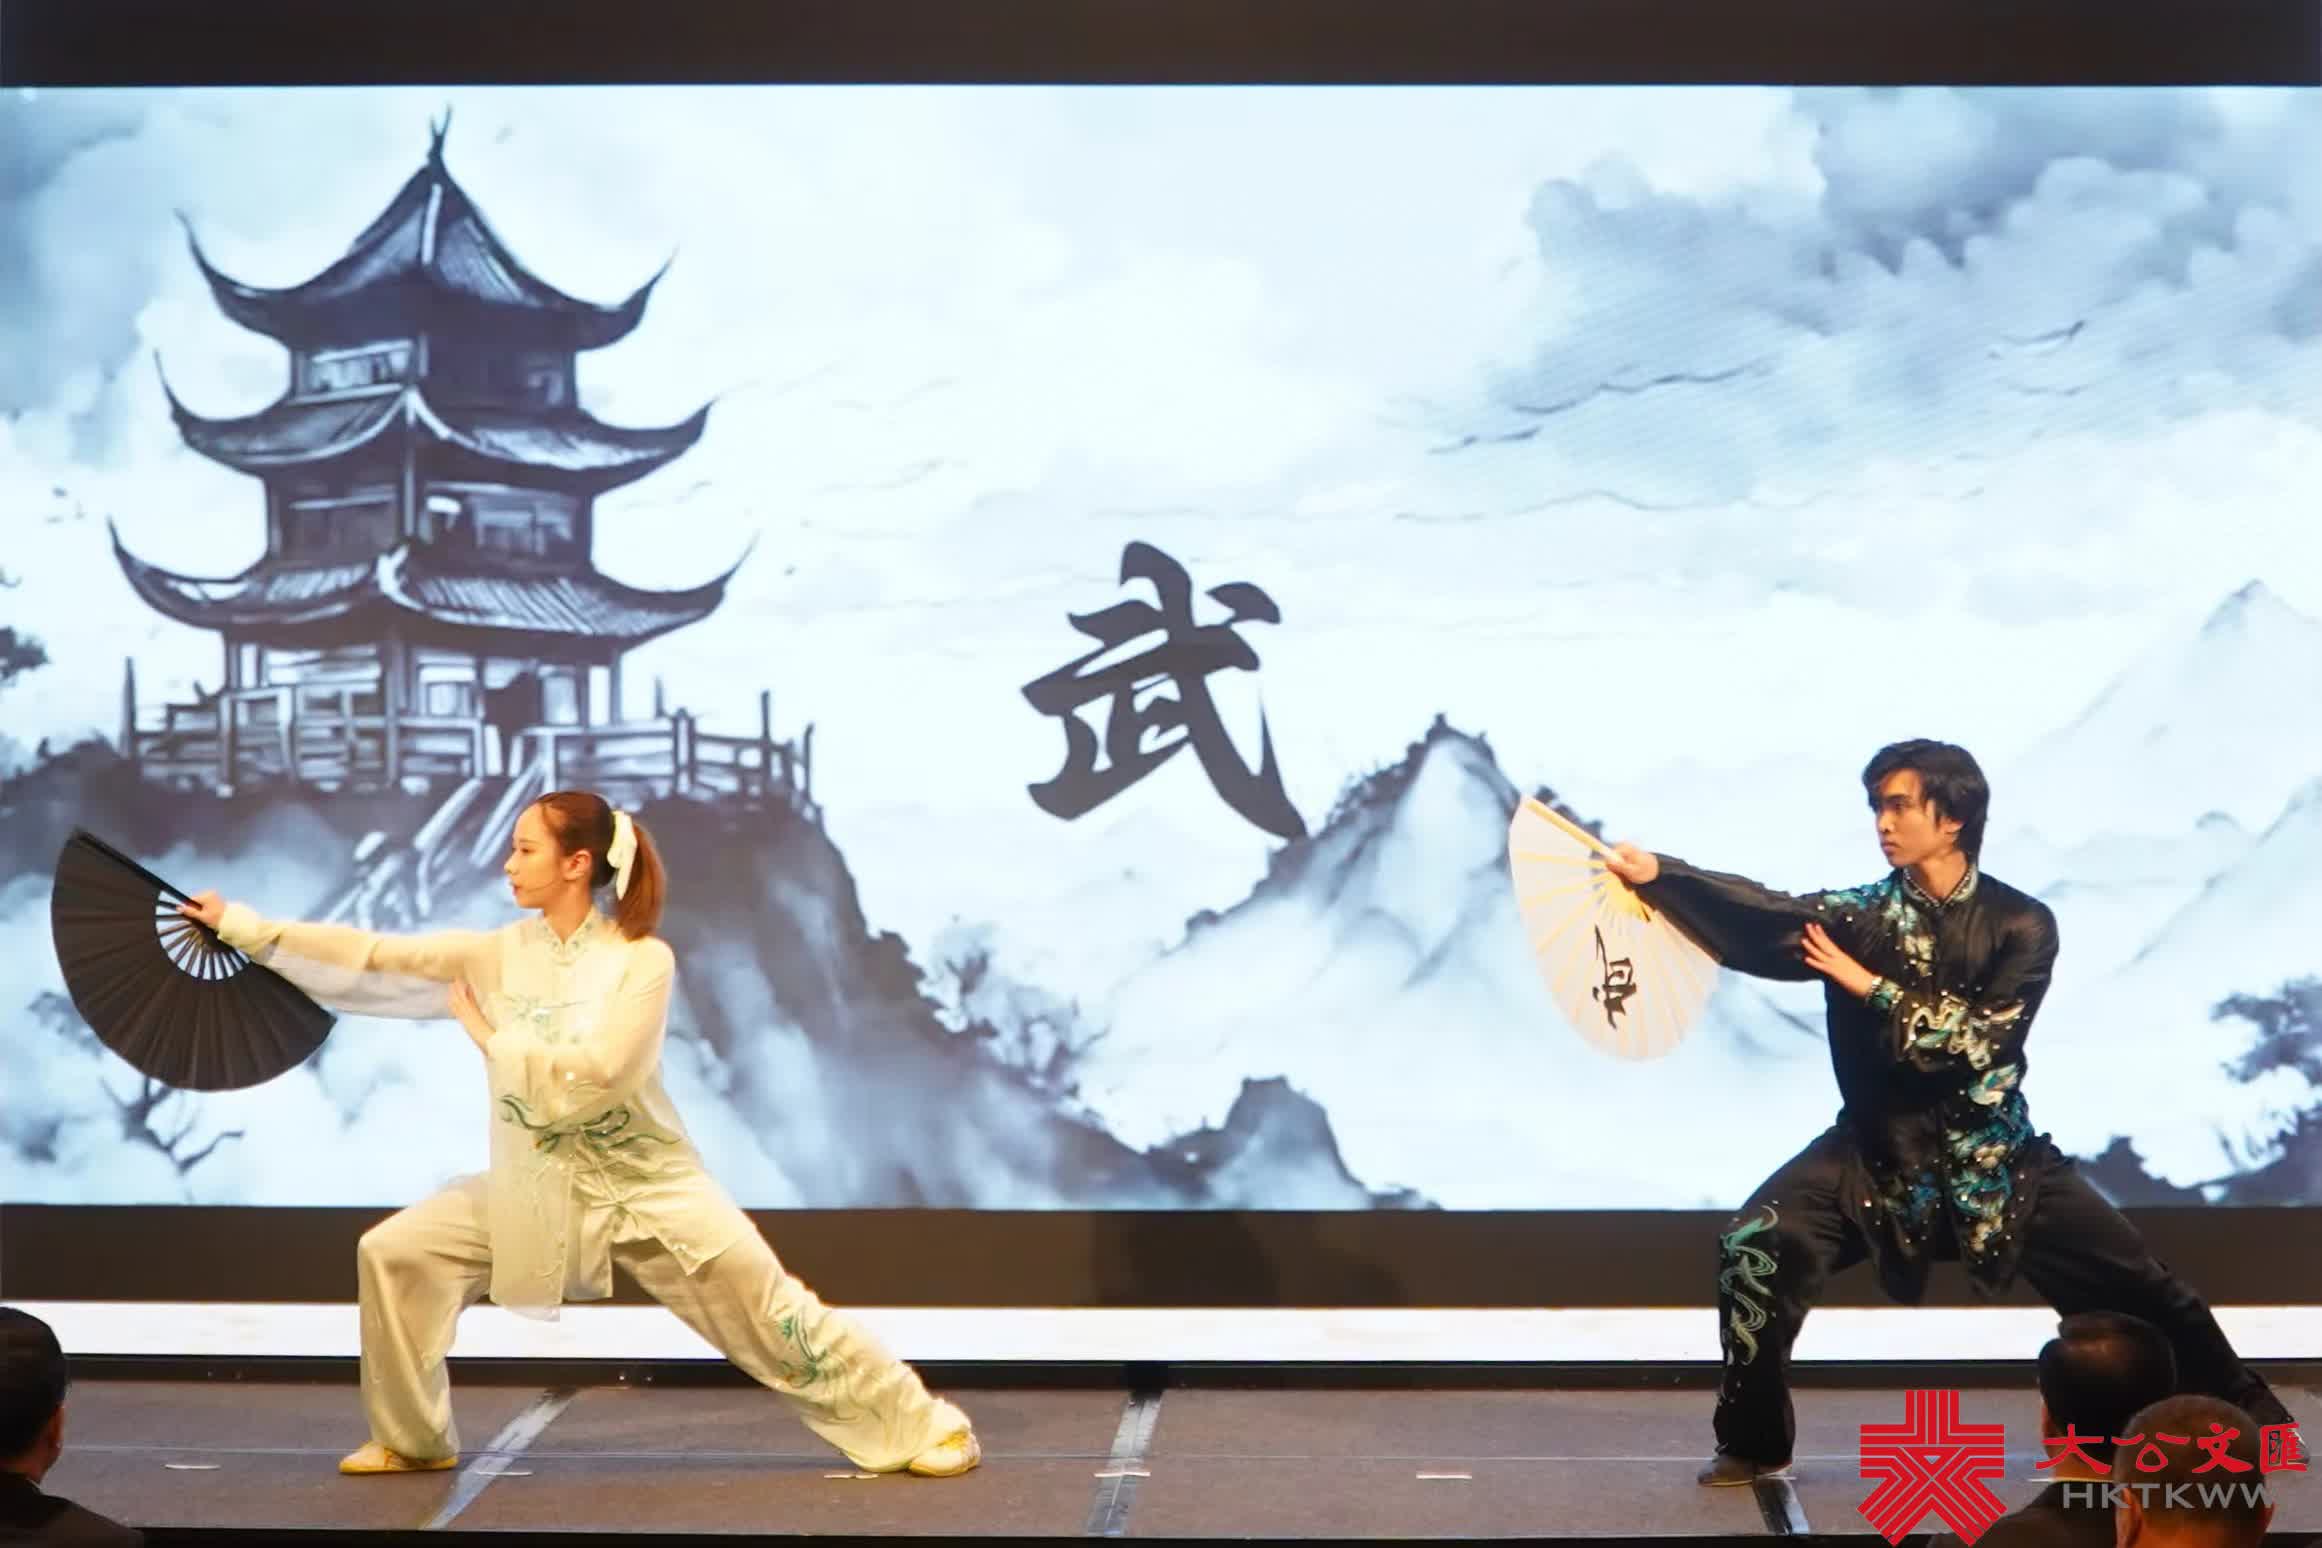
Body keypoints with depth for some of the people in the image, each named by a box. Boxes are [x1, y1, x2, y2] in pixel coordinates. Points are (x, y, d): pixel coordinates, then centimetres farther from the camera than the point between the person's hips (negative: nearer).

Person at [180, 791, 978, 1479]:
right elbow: (372, 961, -7)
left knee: (772, 1315, -7)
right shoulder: (498, 953, -3)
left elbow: (591, 1078, -25)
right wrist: (241, 925, -12)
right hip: (541, 1187, 4)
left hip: (646, 1184, -4)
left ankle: (920, 1427, 7)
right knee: (394, 1253, -6)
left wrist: (490, 1036, -17)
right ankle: (414, 1440, 11)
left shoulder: (644, 960, -16)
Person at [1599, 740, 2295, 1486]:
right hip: (1881, 1152, 0)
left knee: (2138, 1286, 3)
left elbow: (1979, 1038, -17)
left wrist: (1871, 987, -20)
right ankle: (1753, 1444, -3)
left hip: (1991, 1158, 0)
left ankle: (2249, 1417, 27)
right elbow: (1765, 913, -21)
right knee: (1756, 1245, -20)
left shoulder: (2020, 924, -7)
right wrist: (1656, 873, -35)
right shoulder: (1861, 915, -5)